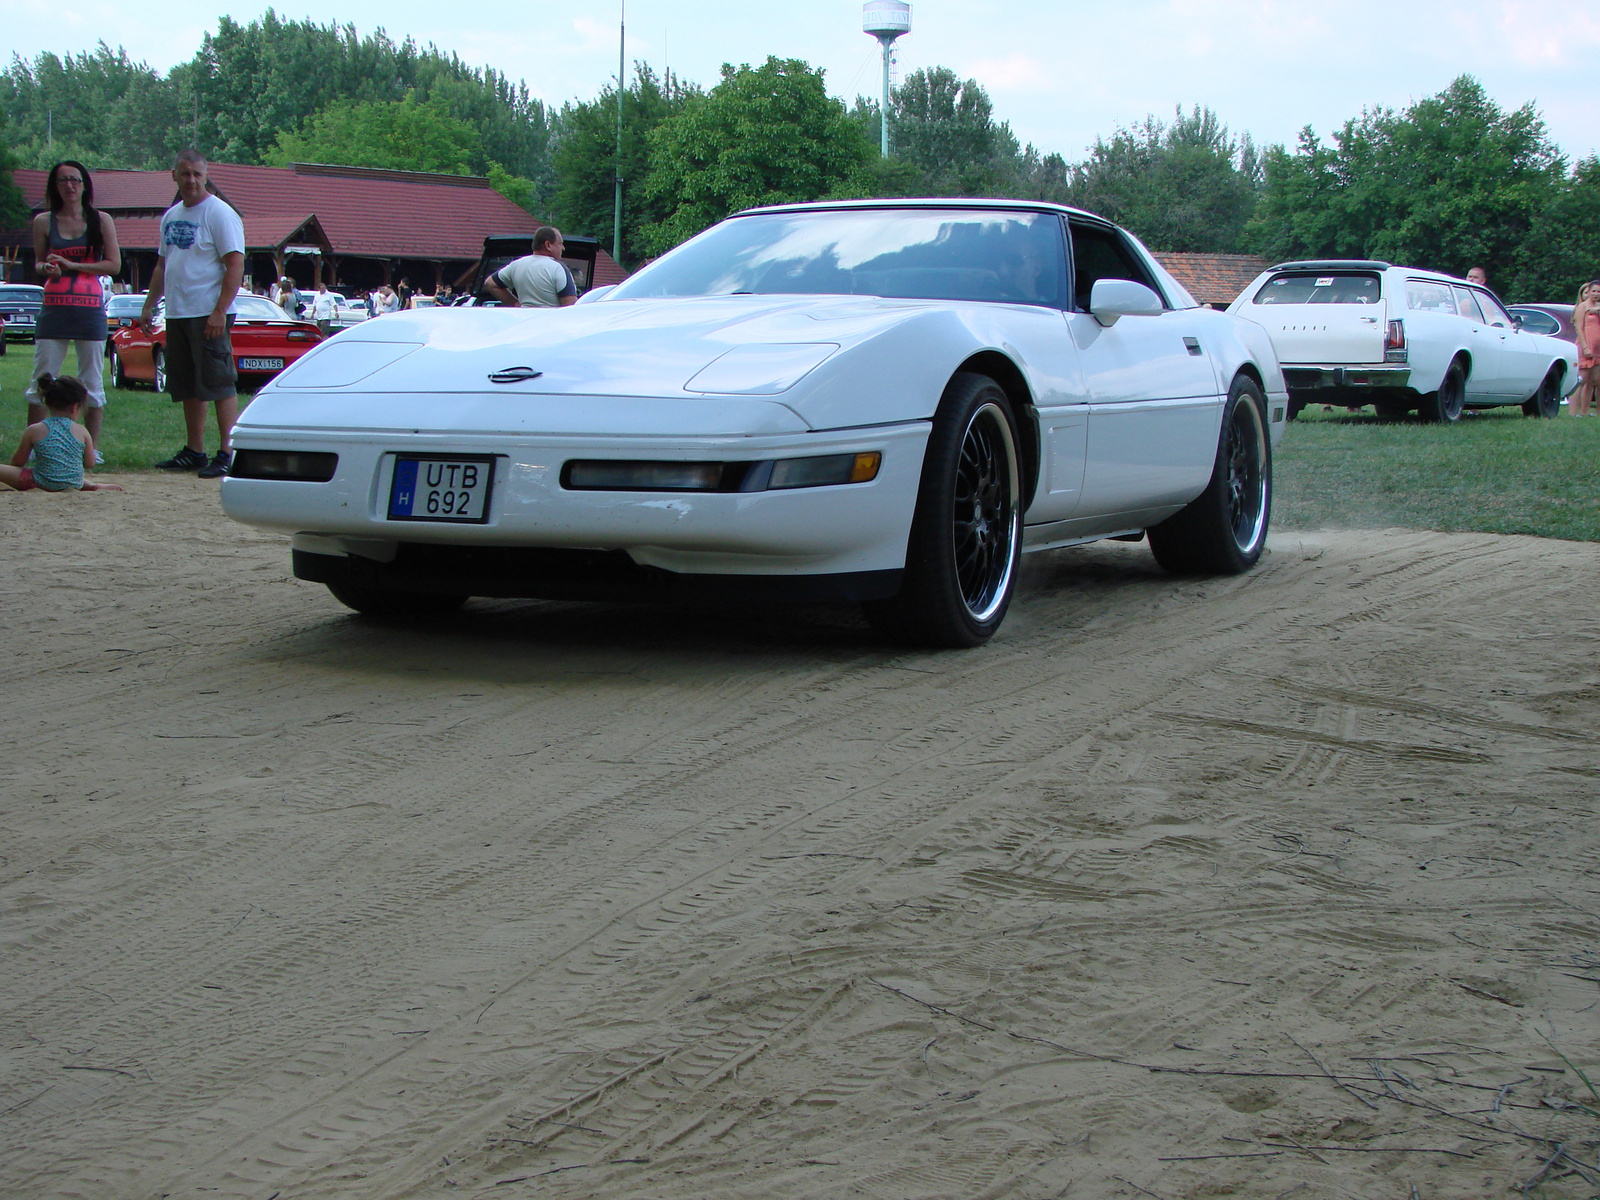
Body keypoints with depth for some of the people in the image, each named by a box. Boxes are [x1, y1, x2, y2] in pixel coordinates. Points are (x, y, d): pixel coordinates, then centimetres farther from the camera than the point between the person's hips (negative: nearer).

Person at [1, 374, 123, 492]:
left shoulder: (34, 430, -6)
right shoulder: (81, 432, -3)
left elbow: (17, 462, 4)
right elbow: (90, 464, 6)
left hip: (41, 484, -4)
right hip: (74, 485, 4)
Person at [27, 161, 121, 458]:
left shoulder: (100, 220, 3)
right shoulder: (43, 222, 8)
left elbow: (114, 264, -2)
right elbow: (38, 262, 17)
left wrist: (71, 265, -10)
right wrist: (46, 269, -7)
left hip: (90, 308, -1)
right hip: (54, 308, 1)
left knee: (92, 383, 2)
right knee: (41, 381, -1)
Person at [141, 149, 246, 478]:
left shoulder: (219, 214, -8)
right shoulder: (170, 216, 17)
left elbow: (235, 265, -14)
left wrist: (220, 312, -21)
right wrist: (149, 306, 20)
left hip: (209, 314, -8)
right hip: (176, 313, 8)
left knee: (219, 383, -10)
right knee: (188, 387, 12)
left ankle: (227, 453, -9)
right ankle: (194, 451, 19)